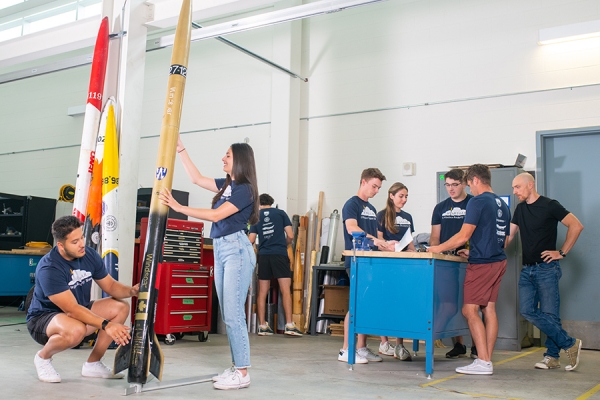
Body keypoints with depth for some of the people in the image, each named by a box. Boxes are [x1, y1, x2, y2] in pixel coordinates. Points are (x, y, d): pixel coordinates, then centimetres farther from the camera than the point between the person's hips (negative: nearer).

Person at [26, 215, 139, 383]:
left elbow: (111, 286, 0)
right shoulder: (49, 268, -27)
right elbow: (72, 309, -32)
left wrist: (131, 290, -22)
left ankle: (93, 364, 1)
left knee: (121, 307, -11)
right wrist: (107, 324, -40)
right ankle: (43, 356, -4)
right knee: (76, 330, -39)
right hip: (43, 319, -7)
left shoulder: (89, 255, -8)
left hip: (80, 312, 7)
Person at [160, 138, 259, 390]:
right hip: (220, 249, 9)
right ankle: (236, 368, 17)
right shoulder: (227, 185, 13)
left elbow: (216, 215, -18)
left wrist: (179, 208, -18)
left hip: (236, 250, -9)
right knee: (228, 315, 10)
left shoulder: (245, 189, -12)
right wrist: (180, 149, 20)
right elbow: (197, 178, 23)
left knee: (234, 315, -9)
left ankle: (242, 374, -4)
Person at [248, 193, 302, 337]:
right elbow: (290, 236, 2)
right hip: (280, 254, -2)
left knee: (262, 292, 7)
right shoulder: (280, 213, 7)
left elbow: (251, 240, 6)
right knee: (286, 290, -3)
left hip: (263, 255, 2)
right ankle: (289, 325, -8)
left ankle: (262, 326, 8)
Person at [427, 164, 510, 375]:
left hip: (481, 263, -9)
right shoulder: (502, 205, 15)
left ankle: (483, 362, -7)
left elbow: (463, 236, -16)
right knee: (489, 309, 9)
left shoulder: (478, 202, -12)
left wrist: (438, 248, -5)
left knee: (470, 310, -5)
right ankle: (487, 360, 11)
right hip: (498, 261, 9)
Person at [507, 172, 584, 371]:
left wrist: (562, 253, -11)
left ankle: (552, 355, 10)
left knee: (549, 314, -6)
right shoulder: (520, 209, 14)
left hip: (546, 268, -7)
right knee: (527, 311, -1)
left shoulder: (549, 205, -6)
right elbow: (508, 236, 15)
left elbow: (576, 226, -10)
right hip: (527, 270, 7)